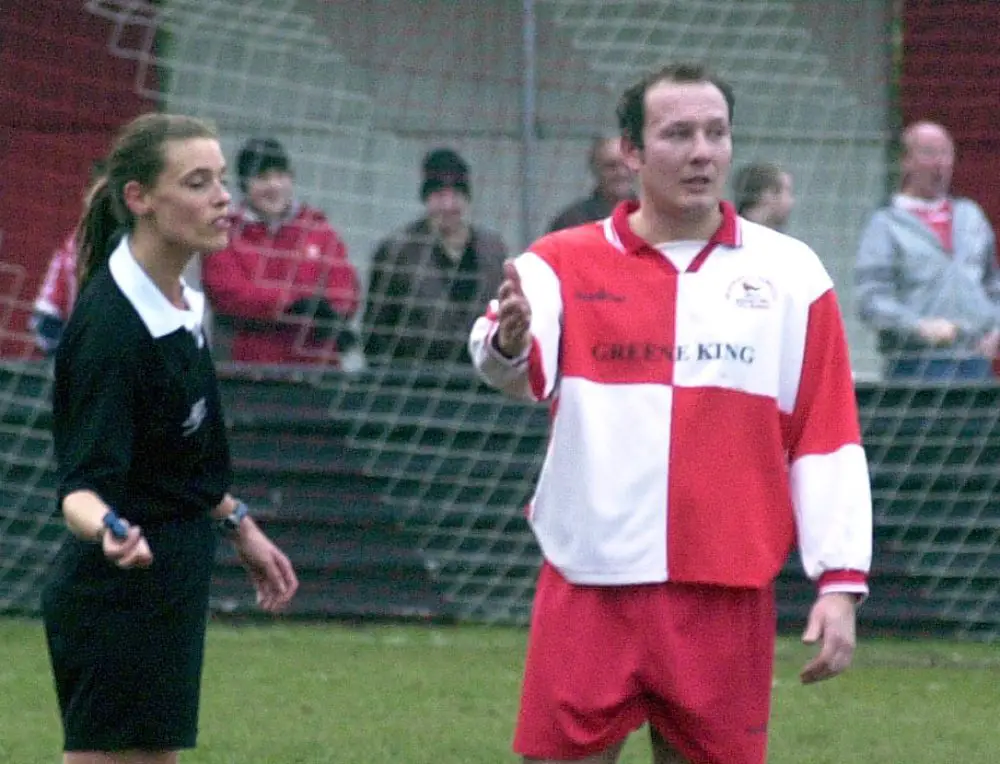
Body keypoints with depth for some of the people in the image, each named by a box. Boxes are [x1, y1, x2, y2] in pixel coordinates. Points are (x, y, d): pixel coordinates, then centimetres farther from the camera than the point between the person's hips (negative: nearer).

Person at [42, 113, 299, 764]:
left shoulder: (179, 300, 6)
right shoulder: (110, 325, -21)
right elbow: (83, 483, -25)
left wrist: (240, 527, 28)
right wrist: (111, 532, -45)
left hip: (171, 591, 10)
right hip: (120, 593, -10)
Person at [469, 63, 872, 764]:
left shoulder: (789, 274, 5)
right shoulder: (564, 264, 3)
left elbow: (829, 440, 6)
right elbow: (521, 369, -16)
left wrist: (840, 582, -1)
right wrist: (507, 344, -40)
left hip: (726, 596, 1)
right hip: (590, 587, 0)